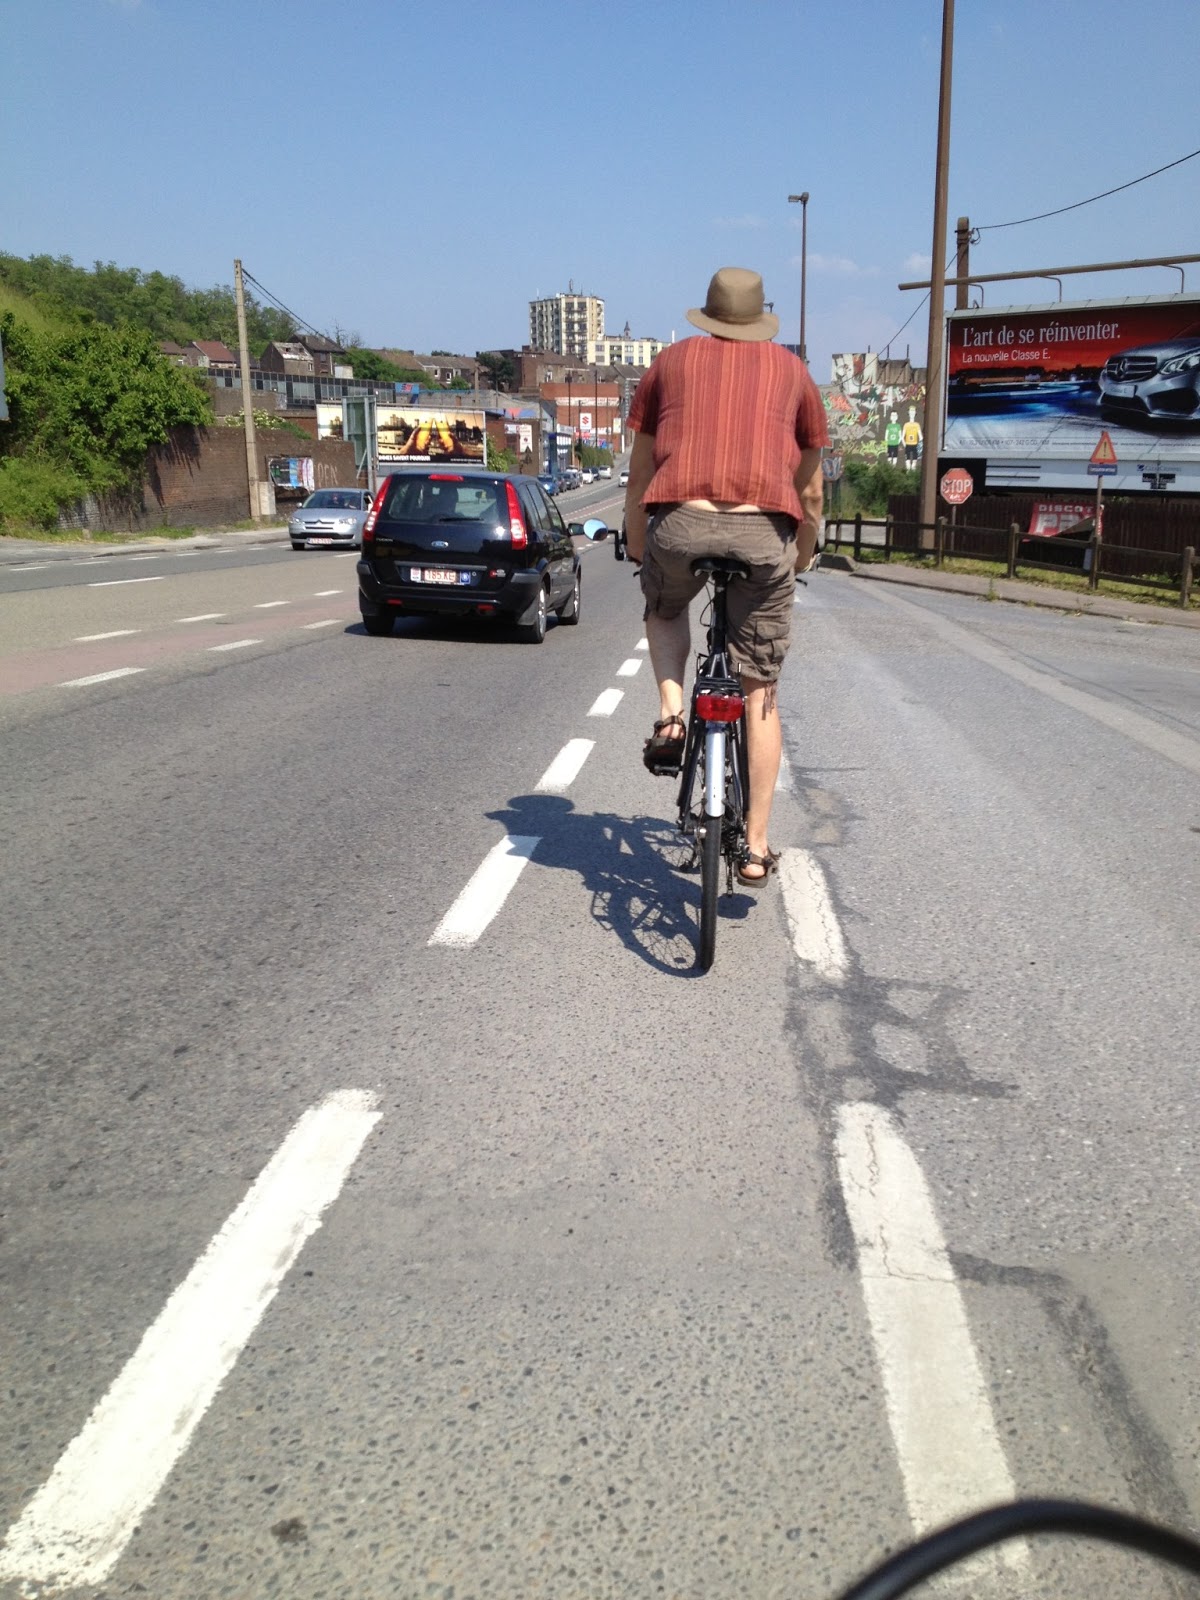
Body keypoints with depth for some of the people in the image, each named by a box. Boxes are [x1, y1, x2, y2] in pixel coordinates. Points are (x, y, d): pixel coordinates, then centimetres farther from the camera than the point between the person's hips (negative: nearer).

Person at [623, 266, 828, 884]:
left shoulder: (671, 361, 22)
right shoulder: (791, 369, 23)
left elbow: (639, 474, 23)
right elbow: (810, 491, 25)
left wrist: (636, 546, 36)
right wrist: (803, 557, 40)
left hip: (681, 521, 0)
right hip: (763, 529, 0)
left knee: (664, 611, 34)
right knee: (760, 696, 11)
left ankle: (670, 714, 9)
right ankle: (756, 845, 14)